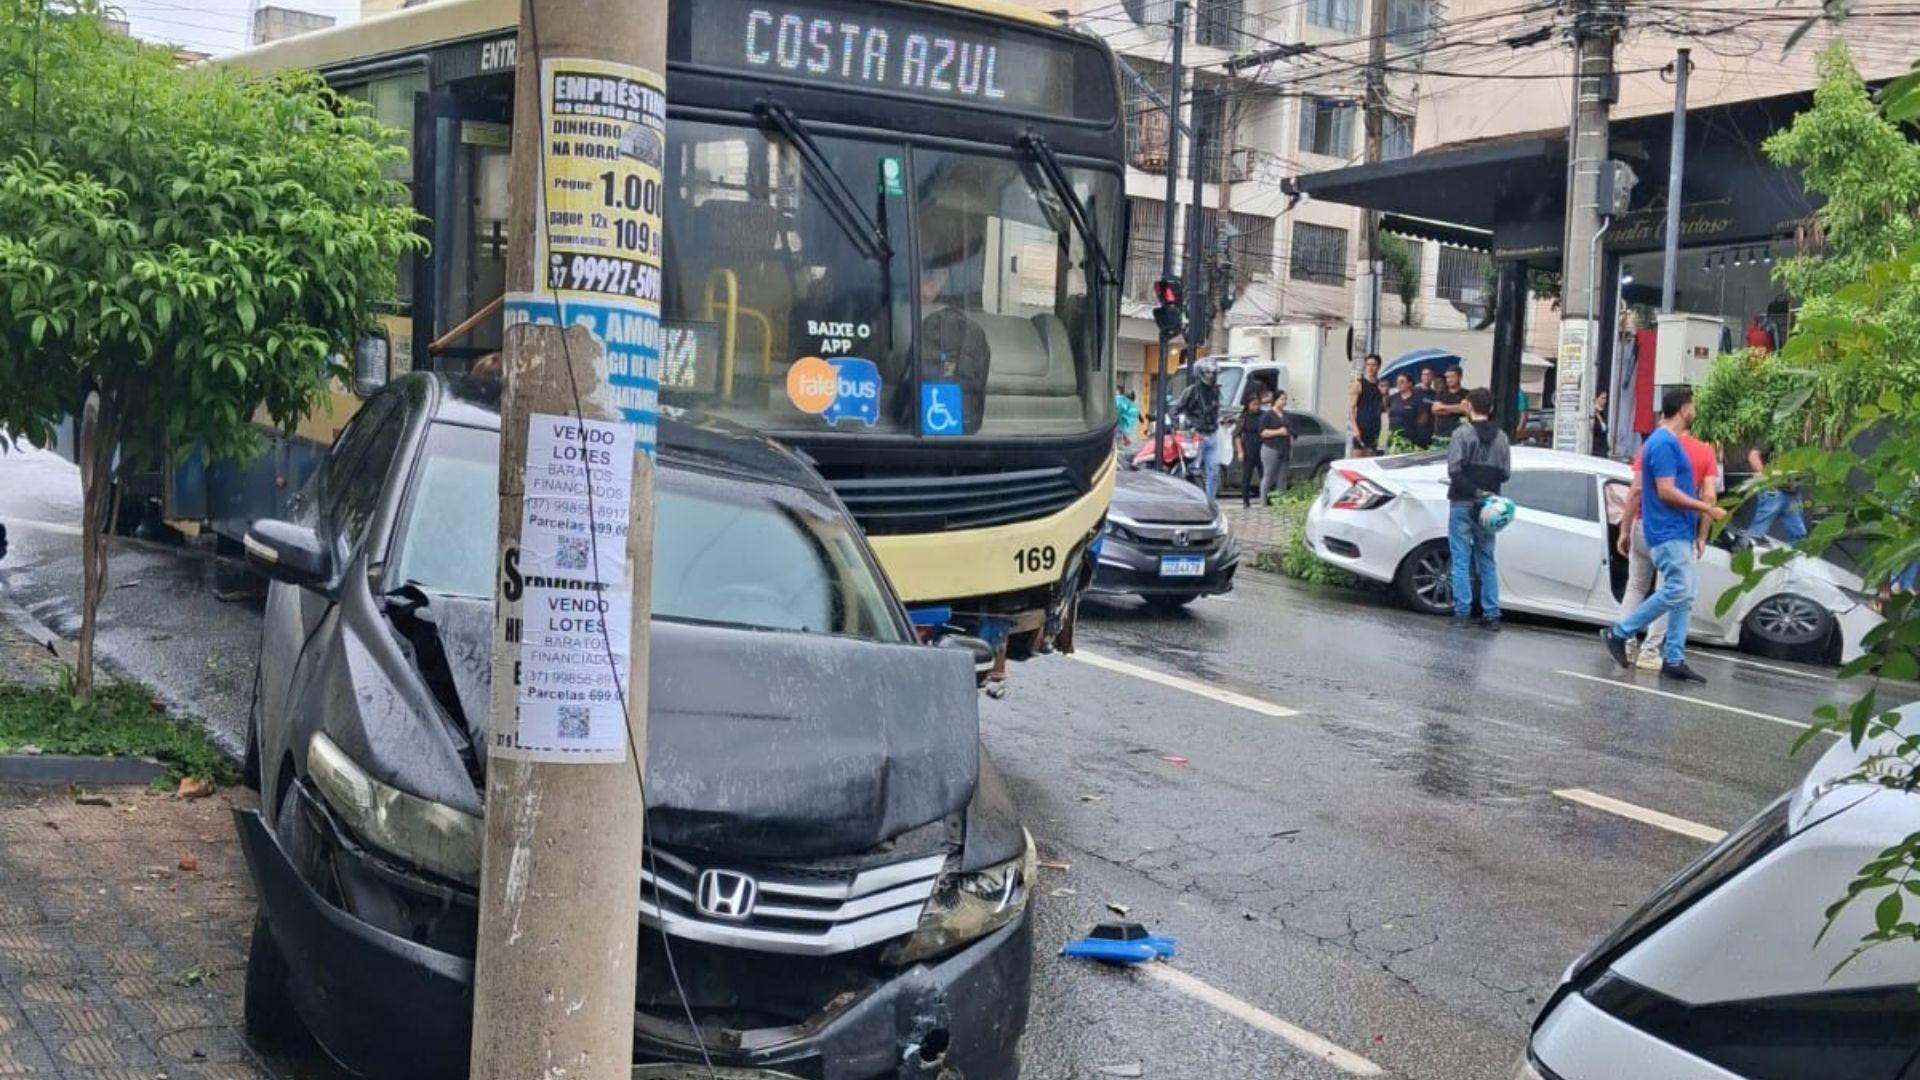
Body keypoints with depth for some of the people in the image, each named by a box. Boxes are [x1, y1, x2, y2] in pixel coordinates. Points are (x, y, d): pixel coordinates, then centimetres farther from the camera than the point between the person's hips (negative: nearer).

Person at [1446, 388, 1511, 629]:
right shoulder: (1501, 437, 4)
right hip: (1487, 507, 4)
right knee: (1487, 561, 12)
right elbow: (1505, 473, 4)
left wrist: (1474, 491, -12)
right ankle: (1491, 615, 11)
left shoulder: (1462, 433, -9)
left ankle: (1462, 612, -1)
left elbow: (1455, 471, -17)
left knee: (1461, 561, 1)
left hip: (1463, 505, -4)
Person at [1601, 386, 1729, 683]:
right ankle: (1618, 633, -3)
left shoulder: (1668, 442, 16)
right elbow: (1666, 492, -21)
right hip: (1669, 532, -10)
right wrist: (1707, 509, -15)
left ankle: (1673, 660, 7)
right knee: (1676, 591, -13)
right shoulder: (1665, 443, -15)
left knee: (1683, 597, 7)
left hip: (1679, 532, 10)